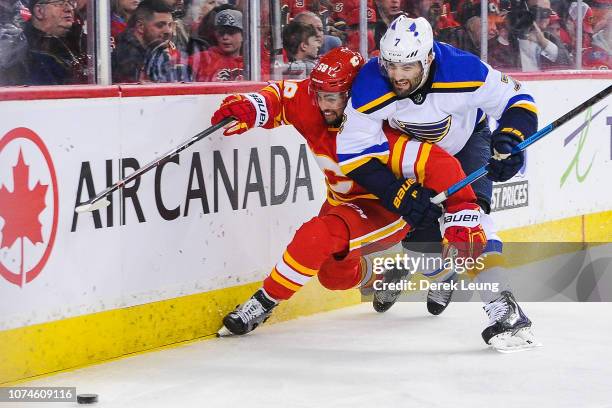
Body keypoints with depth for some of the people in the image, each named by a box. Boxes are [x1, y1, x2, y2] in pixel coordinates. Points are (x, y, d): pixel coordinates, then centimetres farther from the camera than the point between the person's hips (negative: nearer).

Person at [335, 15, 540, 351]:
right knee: (418, 231, -1)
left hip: (466, 141, -2)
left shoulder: (464, 72, -37)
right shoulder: (369, 89, -34)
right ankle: (445, 272, 37)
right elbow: (354, 151, -27)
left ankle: (502, 308, -33)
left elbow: (518, 101, -24)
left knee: (467, 211, -25)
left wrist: (509, 139, -42)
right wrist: (396, 194, -33)